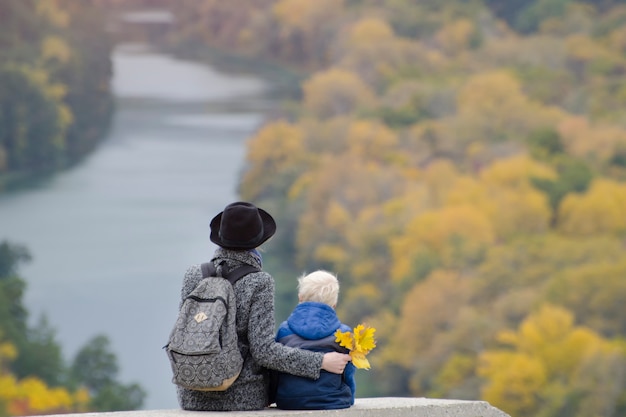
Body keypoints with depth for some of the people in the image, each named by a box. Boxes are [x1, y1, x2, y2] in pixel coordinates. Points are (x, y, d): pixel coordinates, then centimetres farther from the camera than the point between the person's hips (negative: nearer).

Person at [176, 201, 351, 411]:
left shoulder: (193, 275, -5)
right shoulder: (259, 283, -15)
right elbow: (263, 350, -20)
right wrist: (321, 362, -15)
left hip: (193, 396, 3)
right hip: (242, 398, -3)